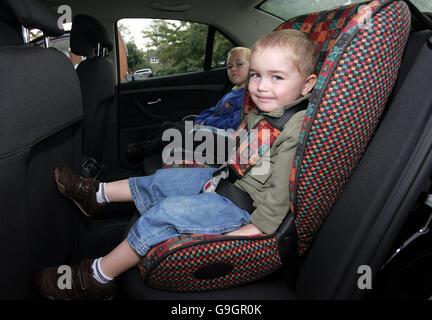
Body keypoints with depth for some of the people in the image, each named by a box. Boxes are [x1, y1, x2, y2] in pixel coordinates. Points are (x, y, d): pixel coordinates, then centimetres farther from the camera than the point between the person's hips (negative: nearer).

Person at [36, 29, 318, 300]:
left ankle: (96, 278, -1)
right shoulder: (260, 115, 7)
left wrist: (251, 231, -30)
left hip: (244, 207, -9)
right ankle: (96, 194, 34)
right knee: (165, 180, 13)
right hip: (229, 179, 9)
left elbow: (281, 192, -28)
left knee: (168, 211, -19)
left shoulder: (298, 129, -23)